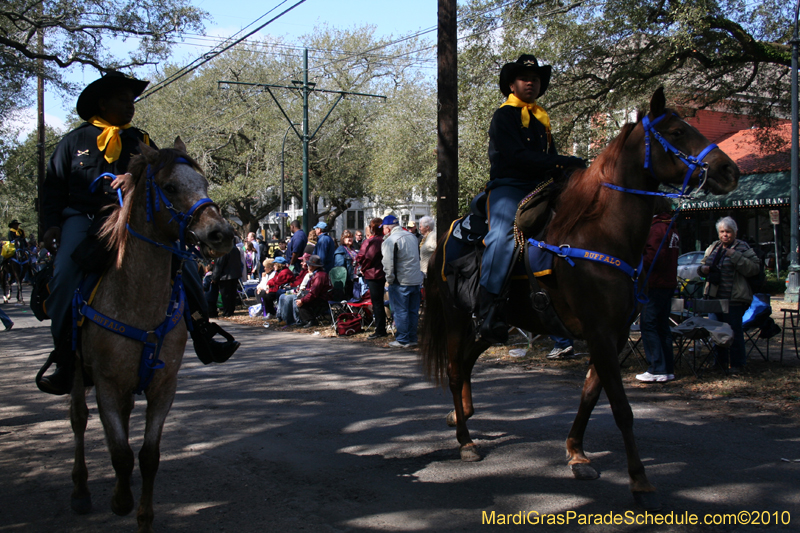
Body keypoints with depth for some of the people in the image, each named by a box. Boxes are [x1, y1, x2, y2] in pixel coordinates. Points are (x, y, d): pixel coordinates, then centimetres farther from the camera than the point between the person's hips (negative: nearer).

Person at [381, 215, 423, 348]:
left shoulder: (390, 241, -13)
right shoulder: (412, 236, 13)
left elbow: (388, 263, -19)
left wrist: (390, 279, -9)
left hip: (401, 282, -8)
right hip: (416, 279, 8)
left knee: (400, 311, 0)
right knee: (413, 311, 12)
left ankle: (402, 340, 3)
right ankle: (412, 339, 18)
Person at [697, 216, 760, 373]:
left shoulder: (743, 248, -3)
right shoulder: (713, 248, 15)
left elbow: (754, 268, -14)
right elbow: (702, 265, 26)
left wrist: (735, 256, -21)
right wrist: (703, 269, 2)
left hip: (734, 299, -6)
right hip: (713, 297, 6)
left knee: (734, 331, -3)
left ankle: (737, 364, 8)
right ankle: (720, 361, 22)